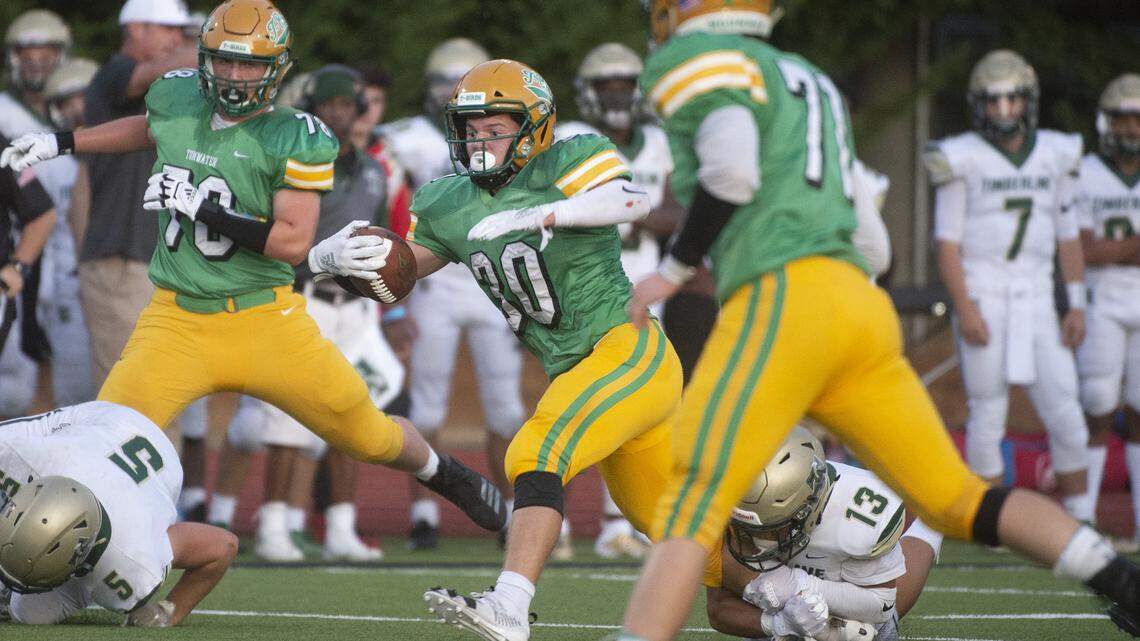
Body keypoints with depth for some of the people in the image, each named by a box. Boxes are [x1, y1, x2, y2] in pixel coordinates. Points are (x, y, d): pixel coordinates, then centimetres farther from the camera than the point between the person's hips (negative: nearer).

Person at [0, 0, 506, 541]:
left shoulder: (295, 139, -12)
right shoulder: (176, 99, 2)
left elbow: (293, 242, -18)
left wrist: (201, 208, -23)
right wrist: (62, 143, 29)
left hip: (266, 320, -2)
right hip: (178, 320, 2)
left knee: (367, 434, 9)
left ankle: (440, 473, 40)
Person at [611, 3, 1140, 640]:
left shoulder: (696, 61, 4)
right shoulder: (810, 82, 29)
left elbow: (732, 170, -14)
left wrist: (673, 269, -4)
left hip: (785, 299, -8)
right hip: (862, 301, 8)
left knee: (690, 508, -13)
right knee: (957, 500, 8)